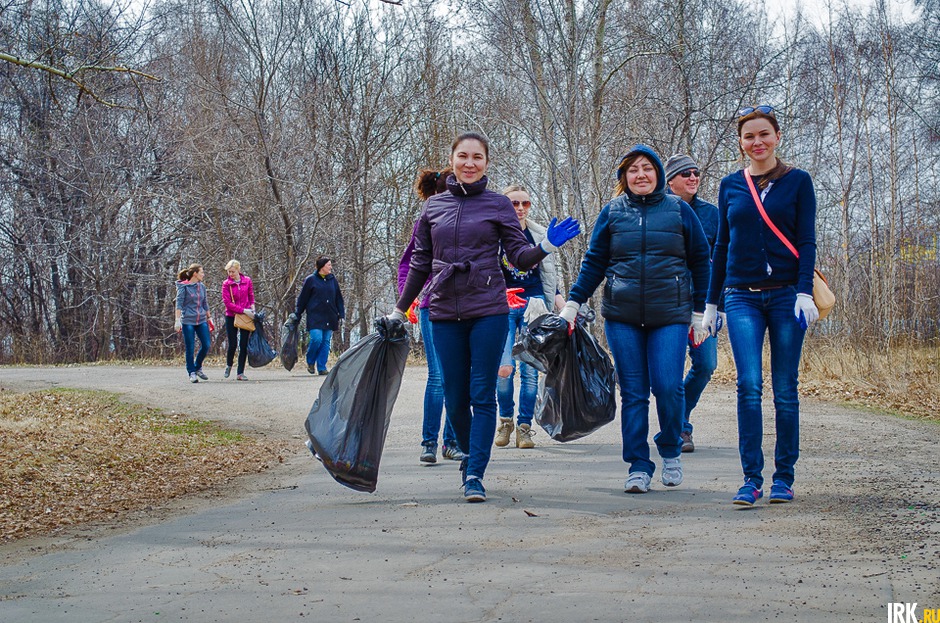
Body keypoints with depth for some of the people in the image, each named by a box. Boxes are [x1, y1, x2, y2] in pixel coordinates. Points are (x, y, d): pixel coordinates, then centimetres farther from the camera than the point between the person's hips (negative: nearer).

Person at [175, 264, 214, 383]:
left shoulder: (202, 286, 10)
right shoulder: (183, 287, -6)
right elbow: (179, 304, -8)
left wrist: (209, 317, 20)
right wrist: (178, 321, -14)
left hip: (201, 321, 5)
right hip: (188, 321, -5)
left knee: (206, 345, -1)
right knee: (190, 348, -2)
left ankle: (198, 367, 20)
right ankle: (192, 373, 9)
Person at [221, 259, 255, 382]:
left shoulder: (247, 281, 2)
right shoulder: (226, 284, -6)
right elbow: (227, 303, -10)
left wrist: (252, 306, -2)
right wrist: (243, 310, -16)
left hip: (246, 317, 2)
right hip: (231, 317, -2)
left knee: (244, 345, 0)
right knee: (232, 344, 0)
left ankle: (240, 372, 5)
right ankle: (229, 365, 29)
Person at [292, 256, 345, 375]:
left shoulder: (333, 280, 10)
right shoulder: (310, 280, -1)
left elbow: (339, 299, 15)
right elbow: (302, 298, 3)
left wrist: (341, 315, 9)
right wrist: (297, 315, 3)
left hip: (329, 318, 4)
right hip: (315, 316, -4)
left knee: (326, 341, 1)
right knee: (316, 339, -15)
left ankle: (321, 368, 6)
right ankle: (310, 361, 11)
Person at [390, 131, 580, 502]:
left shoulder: (498, 205, 3)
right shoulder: (433, 207, 9)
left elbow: (520, 257, 2)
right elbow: (420, 263, 16)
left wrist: (547, 247, -18)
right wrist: (399, 309, 18)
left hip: (488, 311, -2)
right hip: (445, 313, 2)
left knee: (483, 395, -4)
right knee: (455, 397, 6)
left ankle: (475, 474, 0)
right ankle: (470, 454, 30)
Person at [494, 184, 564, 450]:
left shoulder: (539, 234, 7)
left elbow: (548, 274, 15)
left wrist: (560, 305, 14)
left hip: (533, 304, 2)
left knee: (530, 370, -1)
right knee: (504, 368, -9)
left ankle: (524, 427, 9)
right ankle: (505, 420, 14)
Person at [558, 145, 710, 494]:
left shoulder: (679, 210, 6)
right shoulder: (612, 212, 8)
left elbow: (700, 262, 11)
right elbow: (594, 263, 11)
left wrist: (699, 313, 10)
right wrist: (572, 303, 2)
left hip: (669, 315, -1)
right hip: (622, 316, 1)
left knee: (668, 387, -11)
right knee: (632, 393, 2)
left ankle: (671, 452, 15)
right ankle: (638, 466, 10)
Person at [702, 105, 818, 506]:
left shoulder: (798, 182, 4)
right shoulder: (730, 186, 11)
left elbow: (807, 241, -1)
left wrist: (805, 292, -12)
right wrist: (711, 301, 12)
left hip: (786, 294, -1)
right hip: (742, 297, 1)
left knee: (785, 390, 2)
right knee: (749, 386, -10)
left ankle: (784, 477, 12)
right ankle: (751, 478, -6)